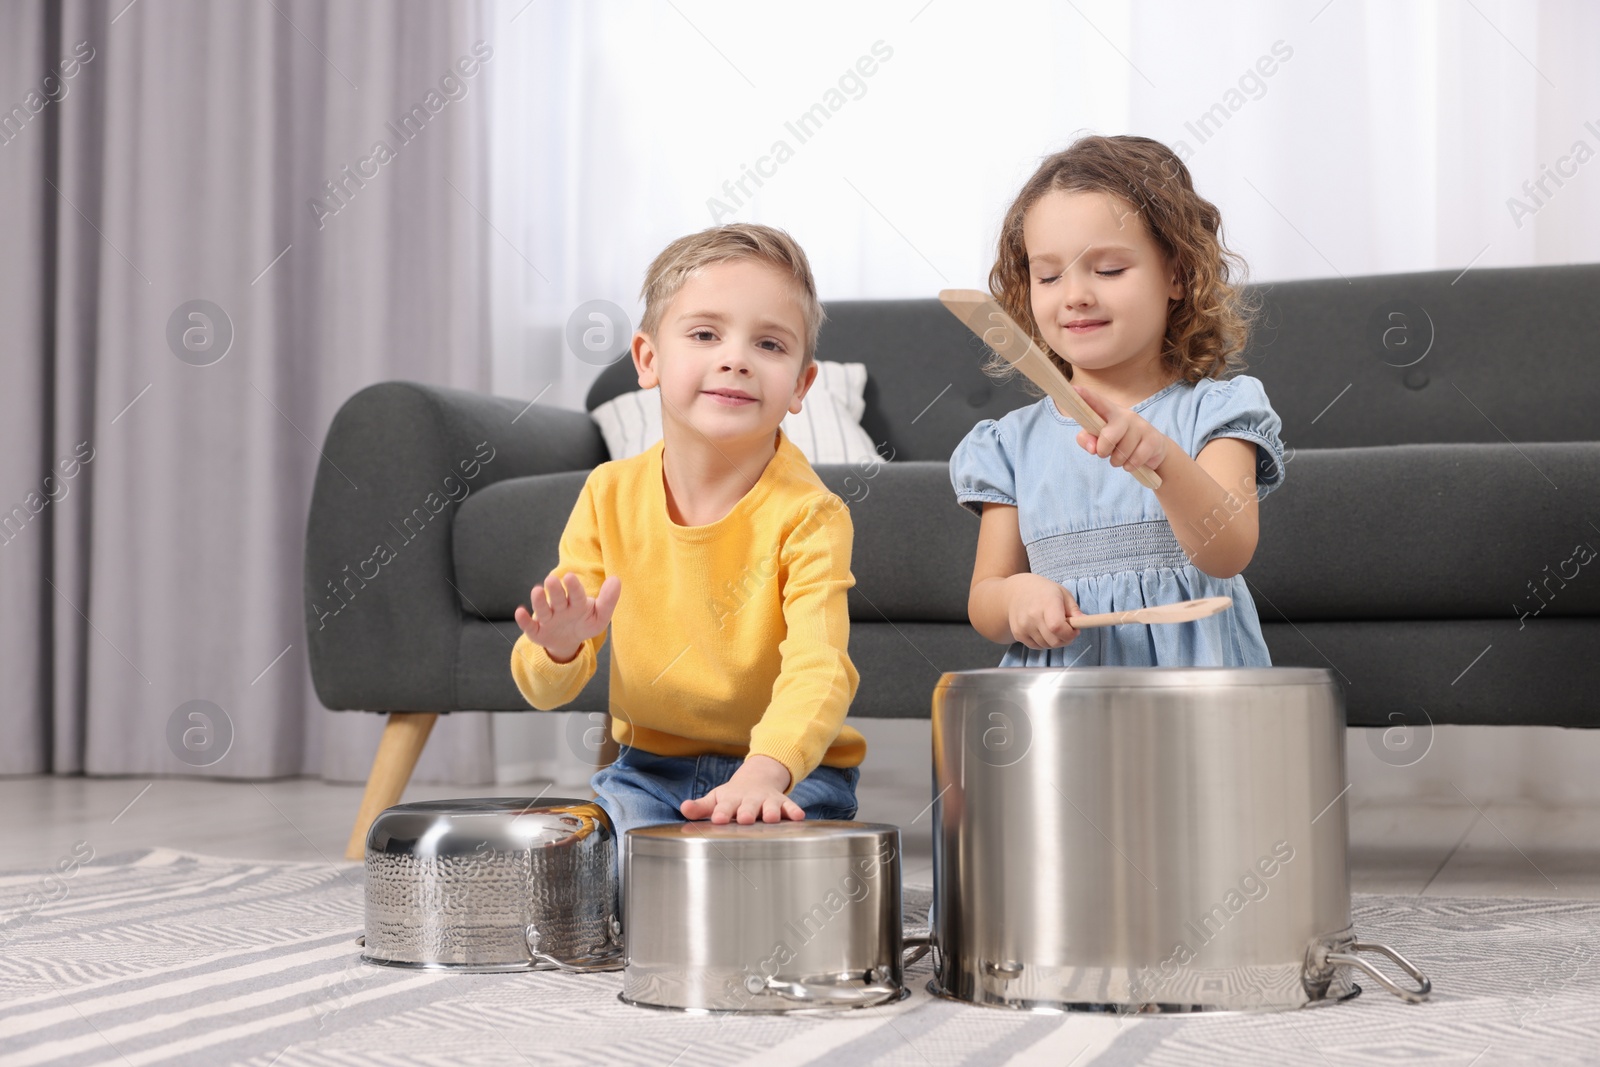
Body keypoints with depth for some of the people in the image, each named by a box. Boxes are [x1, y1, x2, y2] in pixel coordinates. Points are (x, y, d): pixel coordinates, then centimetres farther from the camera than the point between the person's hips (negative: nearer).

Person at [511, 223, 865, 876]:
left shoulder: (808, 515, -15)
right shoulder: (610, 496, -3)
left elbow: (818, 672, -31)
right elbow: (544, 691, -1)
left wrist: (763, 773, -51)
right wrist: (559, 649, -27)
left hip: (790, 772, -3)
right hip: (649, 767, 3)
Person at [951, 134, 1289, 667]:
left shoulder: (1212, 409, 4)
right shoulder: (1016, 442, 11)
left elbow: (1228, 555, -11)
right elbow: (983, 599, 11)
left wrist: (1163, 460, -28)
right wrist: (1018, 595, -13)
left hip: (1193, 672, -3)